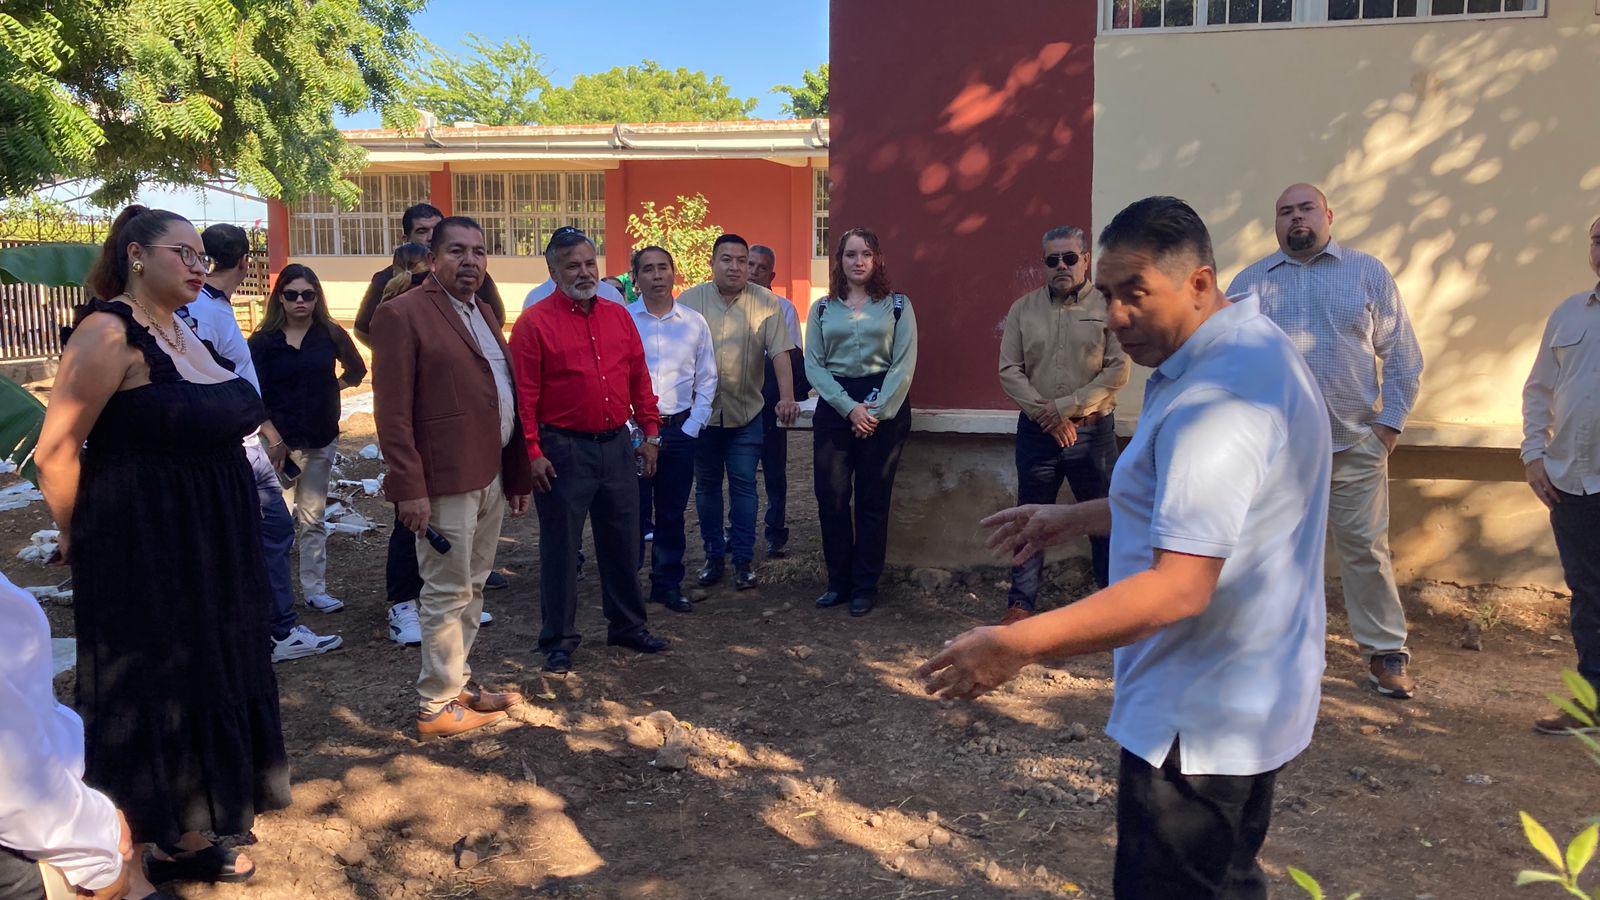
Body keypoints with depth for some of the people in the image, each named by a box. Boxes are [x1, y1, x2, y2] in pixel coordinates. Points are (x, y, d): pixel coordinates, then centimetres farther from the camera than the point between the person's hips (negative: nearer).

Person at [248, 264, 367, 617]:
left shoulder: (330, 334, 4)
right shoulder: (264, 340, -2)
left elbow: (356, 369, 21)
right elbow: (254, 393, -7)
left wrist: (333, 387, 9)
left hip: (321, 440, 2)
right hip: (279, 441, -2)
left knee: (312, 518, 9)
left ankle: (315, 588, 15)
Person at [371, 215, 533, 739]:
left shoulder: (483, 312, 16)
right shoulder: (403, 314, -10)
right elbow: (392, 411, -15)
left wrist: (518, 473, 15)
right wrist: (409, 488, -19)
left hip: (490, 476, 8)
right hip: (445, 481, -8)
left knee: (471, 589, 17)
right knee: (447, 595, 1)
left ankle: (459, 682, 31)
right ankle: (436, 707, 14)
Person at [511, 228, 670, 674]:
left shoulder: (619, 316, 9)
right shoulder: (535, 323, -7)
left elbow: (639, 378, 13)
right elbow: (522, 394, -10)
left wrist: (650, 433, 11)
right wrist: (531, 453, -14)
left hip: (617, 446, 5)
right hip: (563, 450, -5)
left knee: (622, 543, 14)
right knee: (560, 547, 5)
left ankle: (627, 625, 30)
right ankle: (558, 639, 19)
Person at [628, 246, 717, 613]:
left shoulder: (694, 322, 6)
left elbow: (706, 379, 9)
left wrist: (692, 427, 0)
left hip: (680, 430, 3)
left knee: (672, 513, 10)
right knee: (632, 511, 0)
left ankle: (668, 585, 21)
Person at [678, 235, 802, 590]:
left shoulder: (766, 302, -2)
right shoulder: (689, 300, 0)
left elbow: (780, 353, -7)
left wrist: (787, 397, -18)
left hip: (746, 413, -1)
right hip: (701, 411, 1)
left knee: (743, 484, 2)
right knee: (707, 484, 10)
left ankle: (743, 559, 11)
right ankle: (714, 555, 22)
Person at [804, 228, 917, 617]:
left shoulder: (898, 305, 4)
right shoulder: (822, 309, 9)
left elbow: (905, 364, -3)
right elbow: (813, 365, 2)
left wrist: (876, 411, -12)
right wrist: (849, 408, -10)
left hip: (885, 407, -2)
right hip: (833, 406, 2)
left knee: (873, 499, 2)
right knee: (830, 497, -1)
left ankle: (865, 587, 12)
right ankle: (838, 581, 13)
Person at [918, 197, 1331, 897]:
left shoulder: (1216, 397, -27)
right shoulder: (1253, 350, 8)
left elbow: (1179, 588, -34)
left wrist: (1018, 646, -35)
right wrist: (1079, 518, 18)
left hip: (1200, 721, -11)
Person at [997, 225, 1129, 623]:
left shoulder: (1107, 307, 0)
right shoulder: (1024, 308, 7)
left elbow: (1118, 371, -7)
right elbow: (1009, 370, 2)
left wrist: (1068, 406, -13)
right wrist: (1046, 415, -9)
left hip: (1092, 429, -2)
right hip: (1036, 430, 2)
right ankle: (1021, 602, 19)